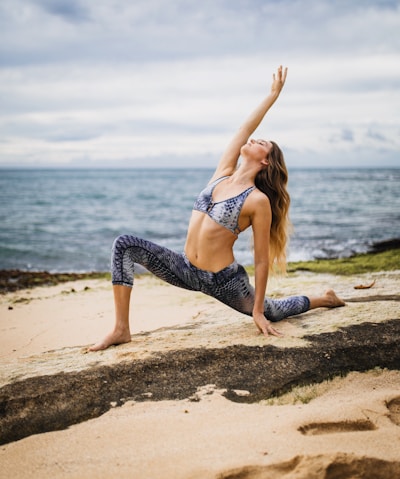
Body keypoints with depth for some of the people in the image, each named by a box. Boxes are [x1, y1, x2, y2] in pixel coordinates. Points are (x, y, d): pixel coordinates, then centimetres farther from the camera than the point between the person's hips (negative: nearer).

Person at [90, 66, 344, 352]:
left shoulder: (258, 201, -13)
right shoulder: (223, 173, 3)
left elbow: (262, 260, -11)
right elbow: (245, 129, 5)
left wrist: (258, 309, -9)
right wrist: (273, 95, 9)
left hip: (223, 281, -5)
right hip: (186, 269, 5)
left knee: (271, 313, 20)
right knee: (125, 245, -14)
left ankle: (324, 299, 49)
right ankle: (122, 329, -14)